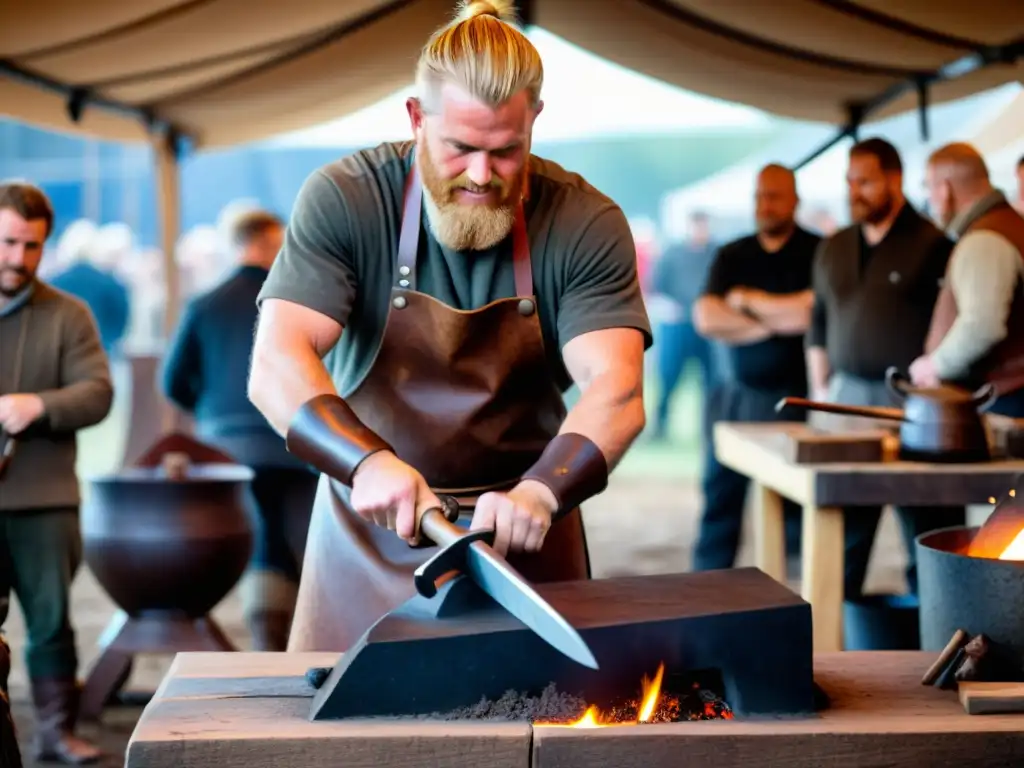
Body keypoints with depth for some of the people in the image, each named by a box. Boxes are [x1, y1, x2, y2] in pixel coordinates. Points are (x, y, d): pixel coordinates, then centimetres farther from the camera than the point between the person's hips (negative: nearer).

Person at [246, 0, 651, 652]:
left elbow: (616, 392, -21)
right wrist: (368, 460, -39)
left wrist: (540, 492, -40)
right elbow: (275, 367, -21)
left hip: (521, 529, 0)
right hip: (369, 528, 0)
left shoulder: (586, 224, -12)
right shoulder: (343, 200, -13)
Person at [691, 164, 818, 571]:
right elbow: (706, 319, 0)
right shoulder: (731, 256, 12)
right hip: (736, 396, 4)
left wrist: (749, 301, -3)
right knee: (720, 496, 5)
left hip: (794, 398, -4)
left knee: (796, 504, -3)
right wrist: (775, 323, -8)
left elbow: (813, 313, -15)